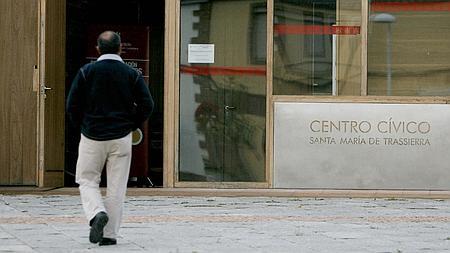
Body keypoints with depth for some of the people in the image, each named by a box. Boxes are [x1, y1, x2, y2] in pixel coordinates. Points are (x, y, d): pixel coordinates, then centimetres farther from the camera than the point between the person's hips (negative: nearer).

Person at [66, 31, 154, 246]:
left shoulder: (87, 71, -3)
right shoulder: (132, 74, 0)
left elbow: (72, 105, -5)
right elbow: (147, 105, -4)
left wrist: (82, 126, 11)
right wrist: (131, 125, 10)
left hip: (92, 137, -1)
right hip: (121, 139, 1)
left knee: (87, 180, 11)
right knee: (116, 187, 7)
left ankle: (97, 213, -15)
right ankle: (109, 234, 6)